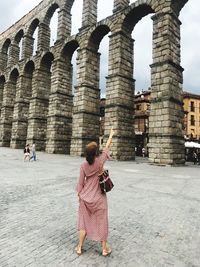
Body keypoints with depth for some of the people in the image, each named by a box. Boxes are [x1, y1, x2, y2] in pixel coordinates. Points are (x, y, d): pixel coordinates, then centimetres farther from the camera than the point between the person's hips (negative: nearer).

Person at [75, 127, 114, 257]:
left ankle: (80, 247, 27)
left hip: (85, 197, 2)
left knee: (84, 221, 17)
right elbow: (107, 148, -5)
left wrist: (80, 195, 10)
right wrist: (111, 135, 8)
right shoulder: (100, 161, -18)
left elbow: (81, 183, -5)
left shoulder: (83, 165, -11)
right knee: (101, 222, 12)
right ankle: (104, 249, 26)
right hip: (99, 198, -2)